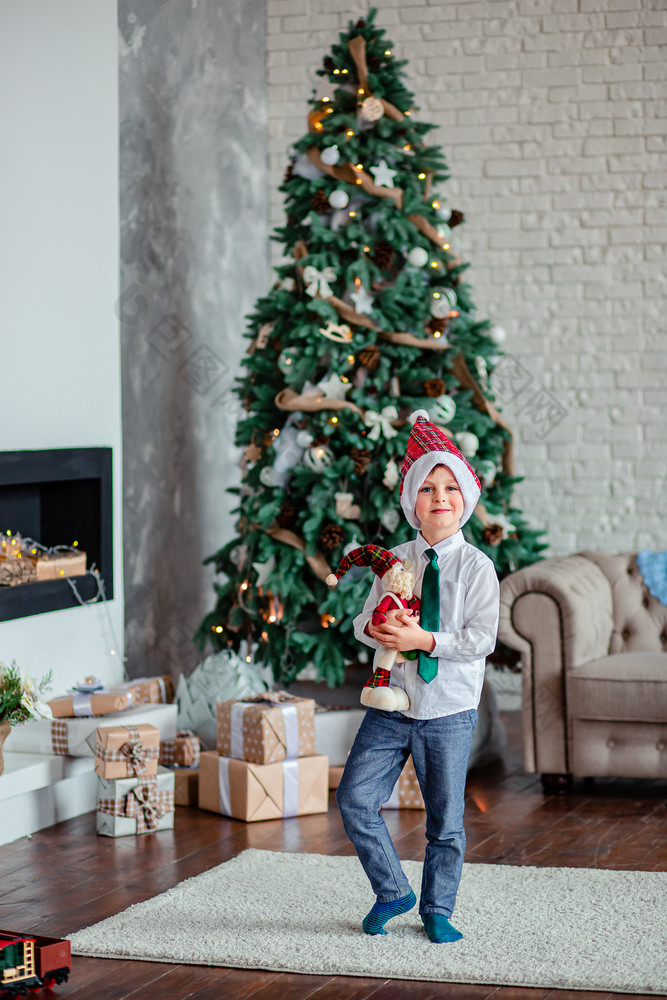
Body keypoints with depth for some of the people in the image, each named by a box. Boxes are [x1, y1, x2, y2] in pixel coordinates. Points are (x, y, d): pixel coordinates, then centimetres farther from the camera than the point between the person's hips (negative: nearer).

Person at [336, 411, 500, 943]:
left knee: (445, 819, 6)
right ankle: (393, 891, 16)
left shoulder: (477, 566, -5)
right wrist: (378, 629, -14)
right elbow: (364, 623, 9)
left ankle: (437, 909, 25)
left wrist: (423, 638, -21)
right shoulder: (394, 560, 6)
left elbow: (482, 639, -13)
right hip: (390, 705, 3)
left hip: (449, 710, -3)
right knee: (355, 799, -4)